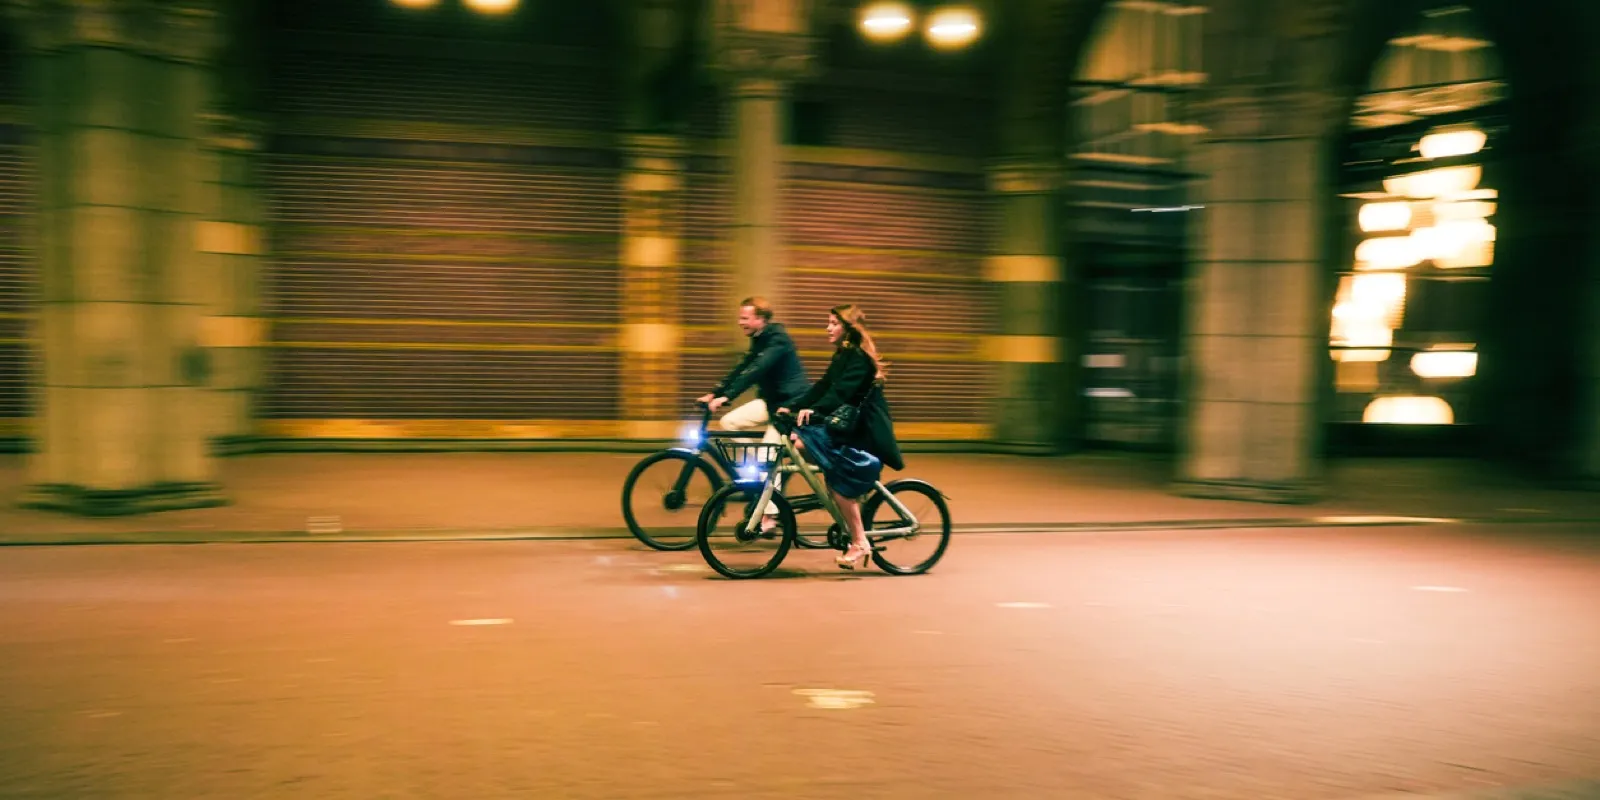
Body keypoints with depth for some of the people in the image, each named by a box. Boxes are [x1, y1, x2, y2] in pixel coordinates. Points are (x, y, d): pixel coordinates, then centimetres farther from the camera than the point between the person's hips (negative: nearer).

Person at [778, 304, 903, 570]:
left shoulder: (859, 357, -16)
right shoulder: (843, 356, 14)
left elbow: (842, 392, -30)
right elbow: (823, 388, 10)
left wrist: (813, 410, -43)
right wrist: (793, 407, 1)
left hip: (866, 432, -9)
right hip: (849, 426, 9)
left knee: (840, 485, -15)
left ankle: (859, 543, -5)